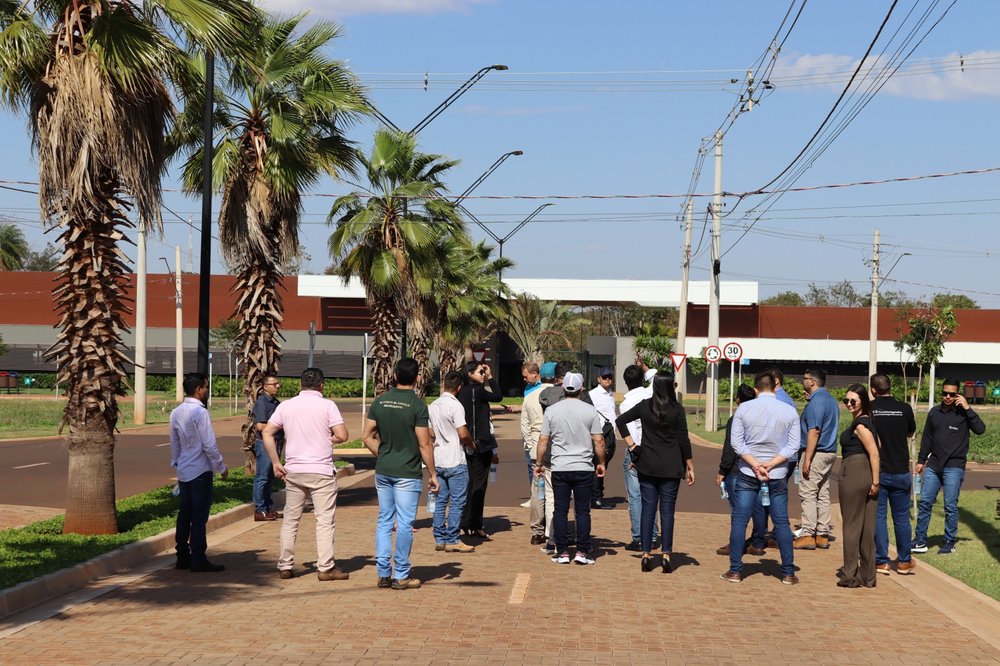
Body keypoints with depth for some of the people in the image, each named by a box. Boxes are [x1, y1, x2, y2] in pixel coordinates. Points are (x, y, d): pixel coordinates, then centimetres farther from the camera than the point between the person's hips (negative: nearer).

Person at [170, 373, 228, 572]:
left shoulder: (176, 413, 8)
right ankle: (198, 560, -1)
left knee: (184, 514, 13)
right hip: (200, 471, -8)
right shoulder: (200, 413, -16)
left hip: (183, 471, 8)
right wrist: (221, 468, -7)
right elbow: (209, 445, -17)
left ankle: (182, 557, 18)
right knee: (199, 517, -4)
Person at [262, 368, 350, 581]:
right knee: (325, 521, 1)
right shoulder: (327, 405, -6)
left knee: (290, 520, 12)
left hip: (293, 471, 4)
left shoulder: (286, 406, 5)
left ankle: (285, 566, 14)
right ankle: (326, 568, 1)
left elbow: (267, 433, 3)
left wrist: (276, 463, 8)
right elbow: (342, 436, -12)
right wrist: (328, 439, 9)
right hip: (321, 471, -4)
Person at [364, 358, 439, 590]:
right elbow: (424, 445, -12)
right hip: (407, 473, -5)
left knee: (384, 521, 12)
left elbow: (367, 436, 6)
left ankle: (383, 574, 14)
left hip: (383, 471, 5)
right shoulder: (417, 405, -12)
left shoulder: (380, 401, 3)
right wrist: (433, 474, -4)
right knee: (405, 523, 1)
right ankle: (401, 576, 6)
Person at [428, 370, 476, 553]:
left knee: (441, 501, 12)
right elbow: (463, 433, -18)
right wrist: (472, 445, -1)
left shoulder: (432, 406, 8)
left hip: (438, 461, 7)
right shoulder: (455, 405, -14)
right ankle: (452, 540, 0)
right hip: (455, 461, -7)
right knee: (457, 502, -1)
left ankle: (439, 539, 14)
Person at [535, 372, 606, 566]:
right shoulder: (590, 411, -3)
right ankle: (582, 552, 3)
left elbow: (543, 440, 1)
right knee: (582, 510, 5)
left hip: (559, 468, 0)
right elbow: (599, 441, -2)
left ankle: (562, 552, 6)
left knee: (560, 510, 6)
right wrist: (601, 463, 12)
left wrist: (539, 464, 12)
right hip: (584, 468, 0)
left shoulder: (551, 411, 0)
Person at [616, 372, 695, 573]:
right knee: (667, 511, 2)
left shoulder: (644, 406, 1)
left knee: (647, 510, 6)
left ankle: (646, 555, 5)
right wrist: (690, 466, 2)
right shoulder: (677, 410, -7)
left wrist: (631, 444, 8)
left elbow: (620, 421, 5)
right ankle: (666, 555, -1)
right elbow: (684, 440, -6)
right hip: (670, 468, -2)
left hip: (647, 466, 2)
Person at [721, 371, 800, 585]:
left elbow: (737, 442, -7)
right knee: (781, 522, 8)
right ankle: (788, 573, 11)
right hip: (778, 475, 1)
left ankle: (735, 571, 6)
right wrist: (770, 465, -9)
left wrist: (756, 465, -10)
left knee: (739, 521, 6)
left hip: (748, 474, -1)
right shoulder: (789, 411, -2)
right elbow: (793, 446, -6)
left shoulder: (744, 409, -4)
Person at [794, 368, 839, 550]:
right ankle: (823, 535, 12)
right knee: (823, 494, 11)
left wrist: (807, 458, -22)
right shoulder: (830, 399, 15)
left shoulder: (816, 401, -15)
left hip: (816, 453, -10)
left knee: (808, 494, -7)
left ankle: (808, 535, -8)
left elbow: (814, 431, -21)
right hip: (830, 453, 10)